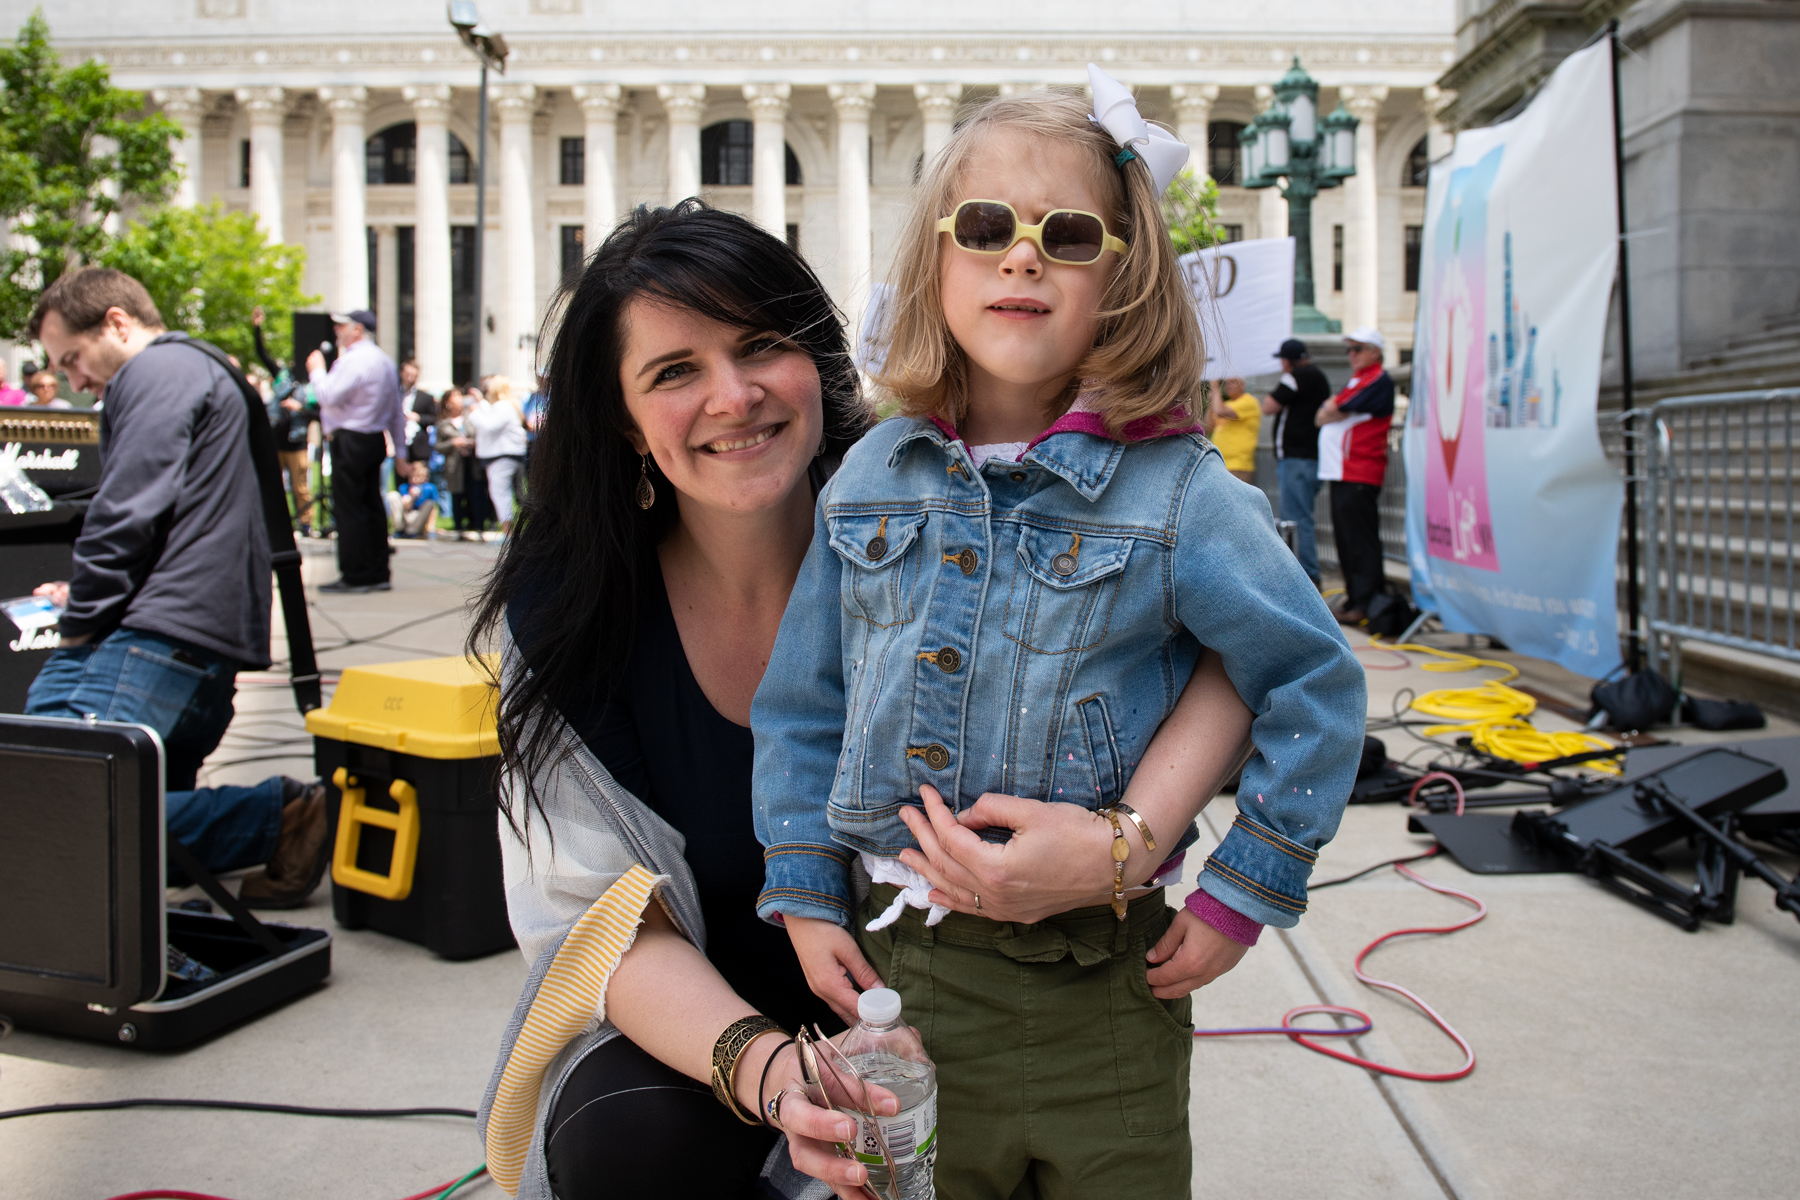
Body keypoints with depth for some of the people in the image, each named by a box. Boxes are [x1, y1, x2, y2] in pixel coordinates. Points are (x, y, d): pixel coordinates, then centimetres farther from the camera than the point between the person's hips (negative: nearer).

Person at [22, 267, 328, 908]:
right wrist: (83, 595, 22)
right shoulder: (191, 371, 31)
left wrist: (79, 620, -1)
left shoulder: (160, 373, -3)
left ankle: (276, 816, -17)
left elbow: (128, 514, -13)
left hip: (164, 640, -11)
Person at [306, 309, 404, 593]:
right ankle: (378, 573, 12)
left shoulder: (354, 359, -13)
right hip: (375, 439, 9)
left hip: (351, 441, -9)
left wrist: (317, 370, -2)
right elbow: (396, 411, 19)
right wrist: (399, 449, 22)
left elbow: (329, 396, -19)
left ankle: (354, 576, -4)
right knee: (372, 507, 10)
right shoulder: (384, 360, 17)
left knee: (348, 510, -5)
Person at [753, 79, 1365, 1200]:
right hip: (889, 968, 3)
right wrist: (806, 895, 4)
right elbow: (804, 703, 7)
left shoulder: (1180, 495, -10)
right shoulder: (869, 479, 1)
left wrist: (1239, 898, -5)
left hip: (1093, 992, -2)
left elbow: (1318, 691, -5)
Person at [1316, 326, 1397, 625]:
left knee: (1361, 540, -10)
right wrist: (1330, 408, -1)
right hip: (1341, 471, 9)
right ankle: (1354, 597, 15)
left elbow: (1340, 410, -13)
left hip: (1361, 473, -9)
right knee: (1345, 538, 10)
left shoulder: (1378, 379, -6)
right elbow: (1321, 417, 20)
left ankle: (1365, 604, -10)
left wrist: (1330, 408, 8)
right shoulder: (1355, 379, 25)